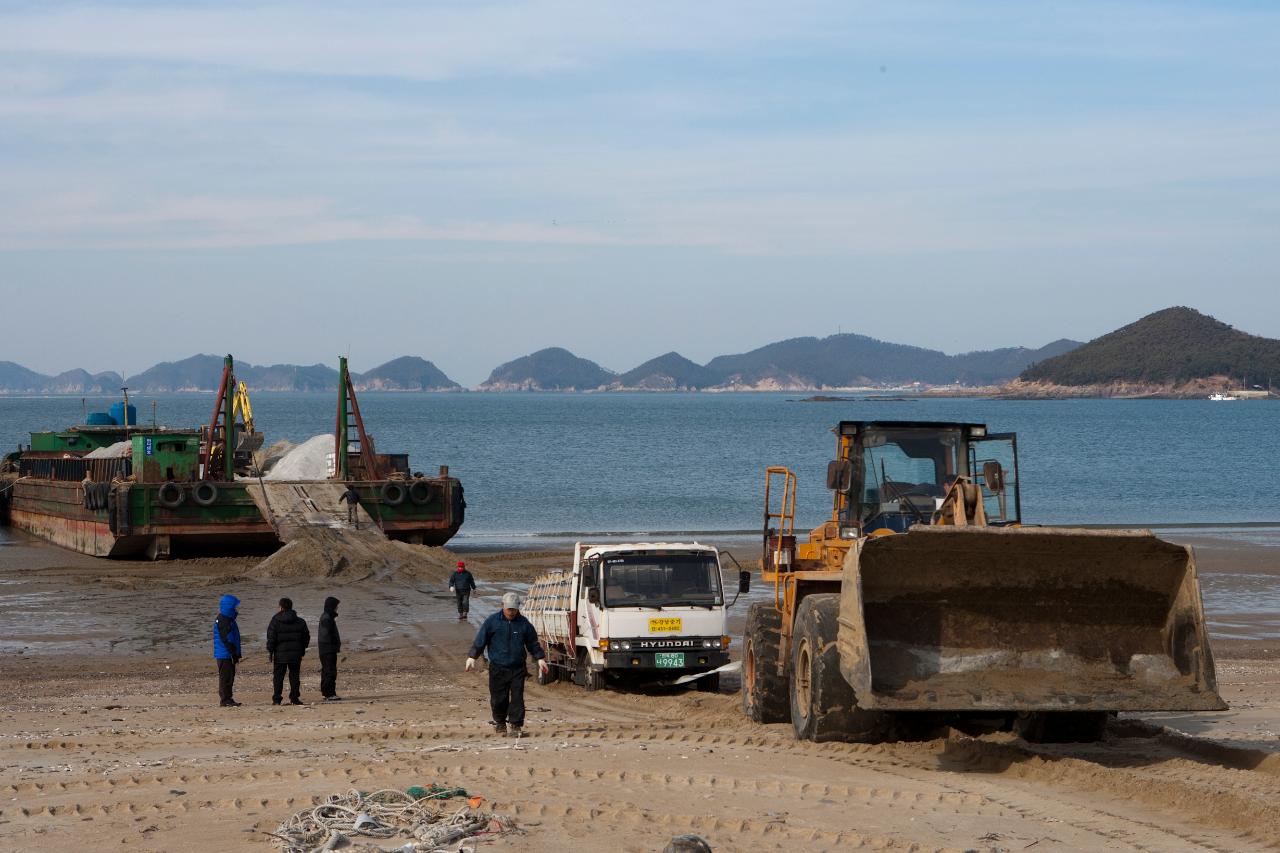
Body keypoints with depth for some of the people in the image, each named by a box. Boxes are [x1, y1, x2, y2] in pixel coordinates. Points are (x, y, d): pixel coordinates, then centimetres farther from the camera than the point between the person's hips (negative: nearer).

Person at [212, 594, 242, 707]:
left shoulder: (228, 619, 16)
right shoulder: (223, 620, -17)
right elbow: (226, 639, -20)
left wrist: (236, 654, 20)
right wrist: (234, 654, -19)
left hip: (228, 655, 10)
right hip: (225, 654, -10)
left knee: (230, 675, 13)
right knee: (225, 676, -6)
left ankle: (228, 699, 19)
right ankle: (225, 700, -4)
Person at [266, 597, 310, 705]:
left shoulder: (276, 621, -6)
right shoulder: (300, 622, 5)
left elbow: (271, 637, -8)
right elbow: (306, 637, 10)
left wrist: (269, 651, -2)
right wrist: (302, 650, 19)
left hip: (280, 654, -2)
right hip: (296, 654, 2)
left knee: (278, 677, 4)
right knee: (295, 676, 7)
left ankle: (276, 699, 2)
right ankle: (294, 698, 2)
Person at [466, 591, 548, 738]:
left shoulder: (523, 623, 5)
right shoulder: (492, 621, 0)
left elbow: (533, 643, 15)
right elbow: (480, 641, 2)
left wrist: (540, 658, 12)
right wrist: (472, 657, -4)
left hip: (517, 668, 1)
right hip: (498, 668, 0)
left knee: (517, 697, -6)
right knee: (498, 698, 5)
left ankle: (516, 726, -3)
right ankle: (499, 722, 25)